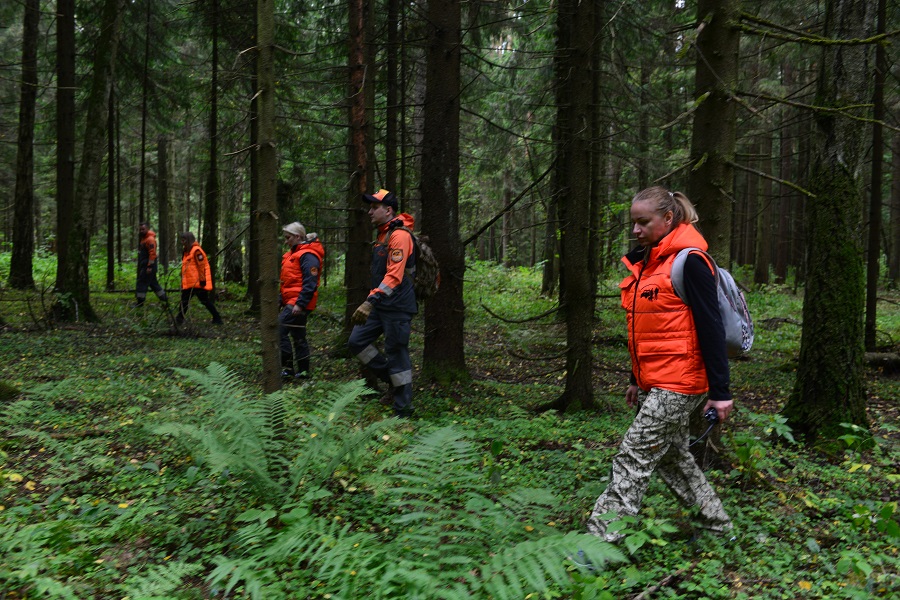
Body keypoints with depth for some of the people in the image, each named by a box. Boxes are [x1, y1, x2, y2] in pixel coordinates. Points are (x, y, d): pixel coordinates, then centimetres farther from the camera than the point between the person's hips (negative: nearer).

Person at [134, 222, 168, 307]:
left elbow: (152, 254, -22)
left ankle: (140, 301, 0)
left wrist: (150, 267, -23)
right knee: (153, 283, 14)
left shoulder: (150, 239, -16)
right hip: (144, 265, 10)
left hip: (148, 266, -10)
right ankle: (164, 298, 20)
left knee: (142, 282, -6)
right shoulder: (143, 238, 16)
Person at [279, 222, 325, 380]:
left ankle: (288, 368, -11)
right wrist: (281, 300, 19)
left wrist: (300, 304, -24)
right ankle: (303, 371, 20)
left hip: (298, 304, -10)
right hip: (291, 302, 10)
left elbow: (310, 283, -22)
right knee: (298, 337, 13)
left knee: (279, 330, -15)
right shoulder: (293, 254, 18)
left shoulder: (307, 255, -14)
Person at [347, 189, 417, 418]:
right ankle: (392, 378, 20)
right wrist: (372, 302, 23)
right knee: (357, 342, 7)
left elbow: (394, 276, -27)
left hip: (397, 307, -9)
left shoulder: (399, 235, -16)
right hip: (380, 305, 10)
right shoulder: (382, 235, 14)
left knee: (396, 354, -2)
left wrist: (370, 301, -35)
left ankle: (403, 409, 10)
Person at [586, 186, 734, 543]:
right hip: (653, 384, 9)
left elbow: (711, 328, -16)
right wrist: (636, 380, 22)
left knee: (634, 457, -8)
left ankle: (602, 539, -2)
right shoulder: (645, 263, 13)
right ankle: (715, 524, 34)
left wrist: (720, 392, -17)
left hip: (678, 385, -9)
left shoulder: (688, 262, -14)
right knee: (672, 457, 18)